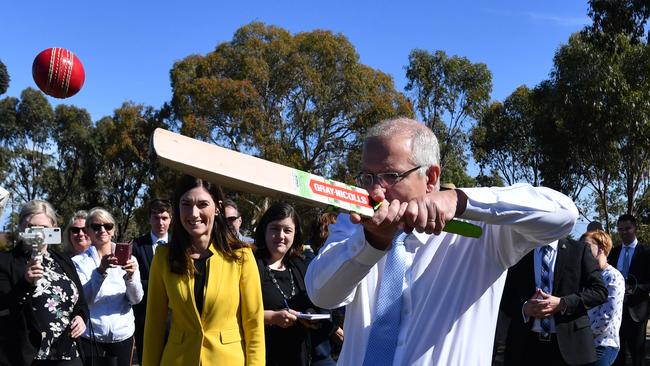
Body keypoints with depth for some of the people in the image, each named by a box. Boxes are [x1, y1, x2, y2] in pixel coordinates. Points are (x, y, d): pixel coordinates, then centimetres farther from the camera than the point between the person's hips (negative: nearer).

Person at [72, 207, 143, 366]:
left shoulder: (127, 259, 1)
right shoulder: (79, 261, -3)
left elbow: (136, 299, -5)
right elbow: (82, 300, -14)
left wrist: (130, 275, -24)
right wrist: (100, 271, -27)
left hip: (123, 333, 2)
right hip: (90, 335, -2)